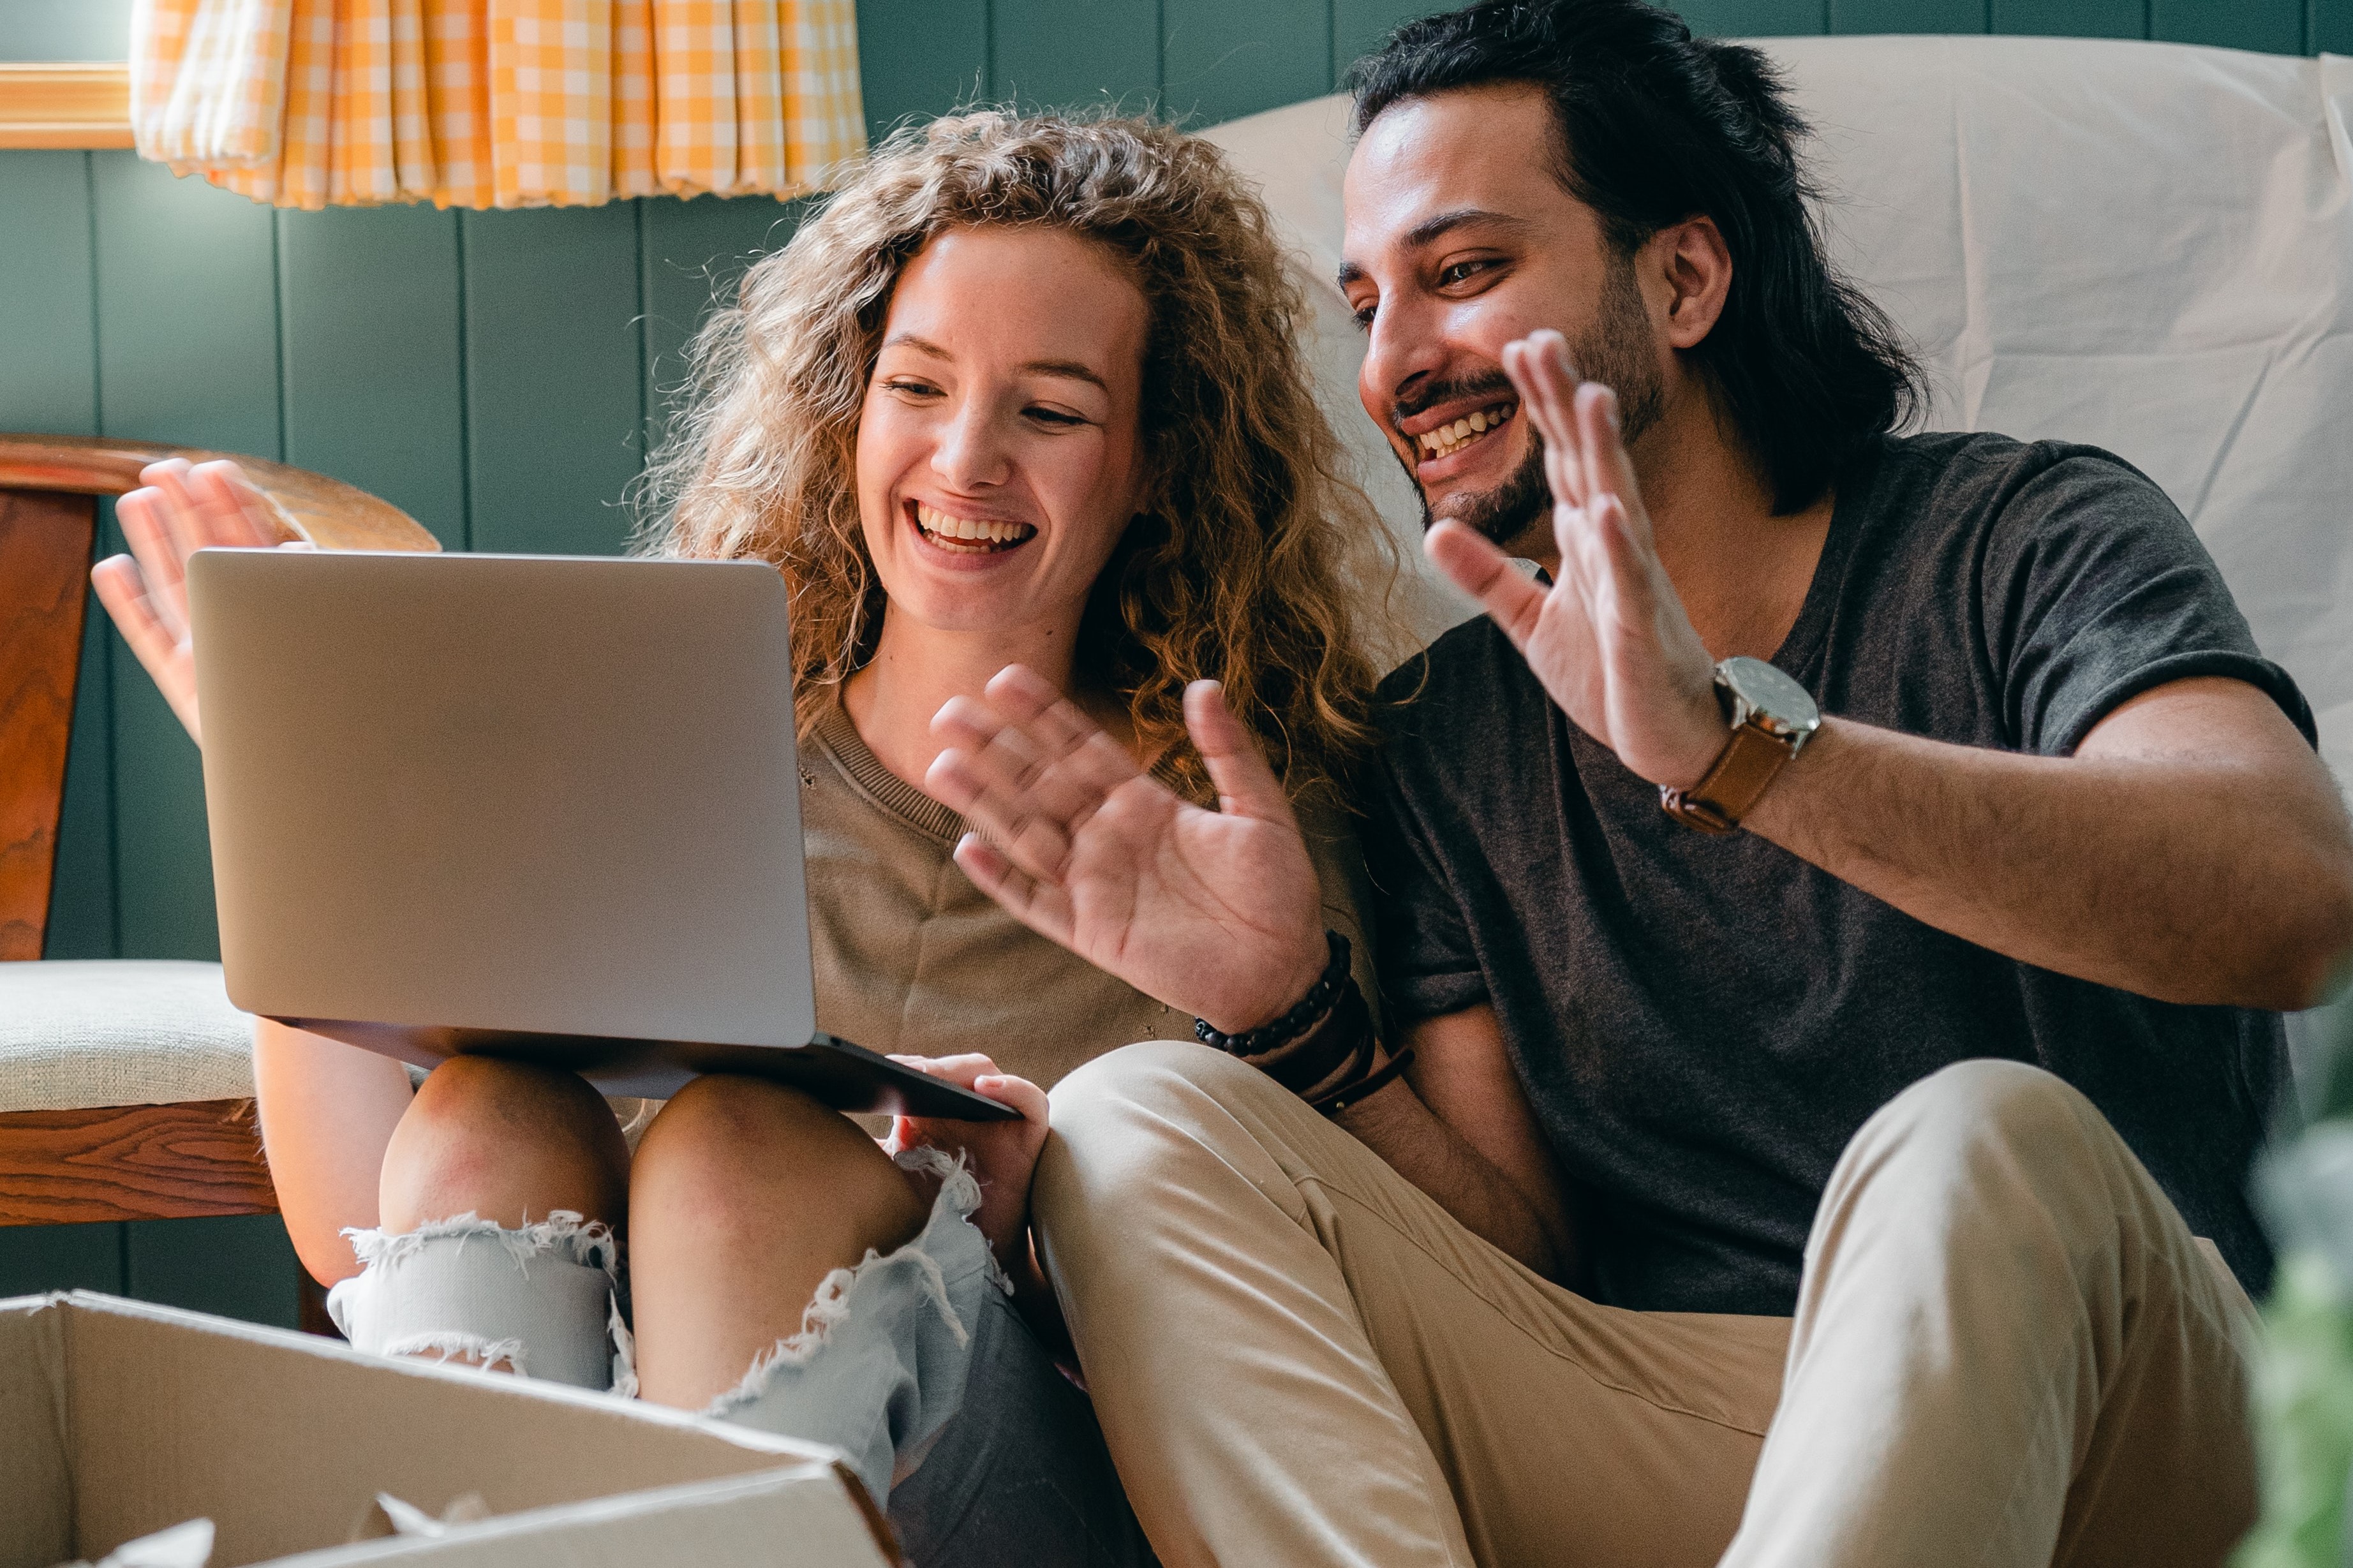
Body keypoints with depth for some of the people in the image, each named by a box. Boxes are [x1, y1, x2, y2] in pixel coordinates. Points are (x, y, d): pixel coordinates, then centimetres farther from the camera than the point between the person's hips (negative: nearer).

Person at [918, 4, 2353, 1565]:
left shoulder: (2023, 539, -1)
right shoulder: (1441, 733, 13)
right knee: (1137, 1118, -14)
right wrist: (1294, 1016, -12)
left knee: (1979, 1142, -37)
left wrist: (1727, 743, -32)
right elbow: (1518, 1250, 8)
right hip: (1644, 1441, 4)